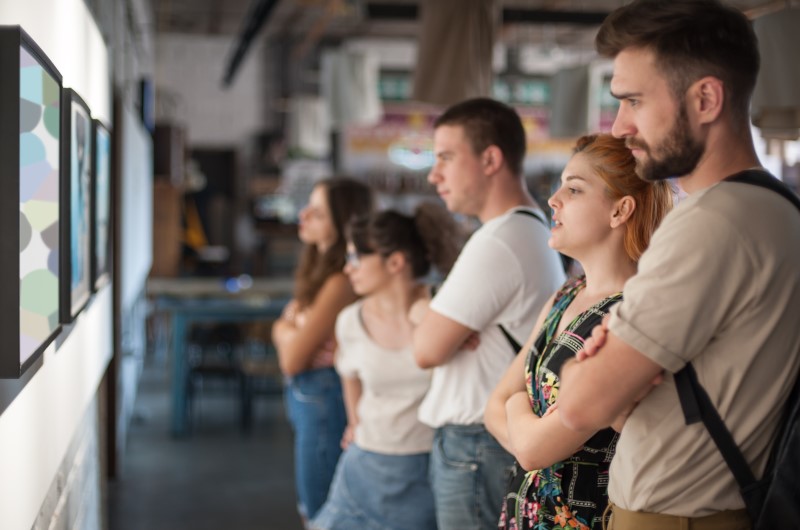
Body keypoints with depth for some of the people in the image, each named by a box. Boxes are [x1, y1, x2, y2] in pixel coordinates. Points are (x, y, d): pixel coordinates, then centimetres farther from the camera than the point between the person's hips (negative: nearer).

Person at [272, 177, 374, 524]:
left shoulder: (339, 283, -23)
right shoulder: (320, 268, 6)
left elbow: (292, 358, -20)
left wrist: (282, 329, -1)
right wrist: (290, 329, -14)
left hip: (323, 400, -9)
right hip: (306, 395, 9)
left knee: (320, 512, 4)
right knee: (311, 508, 21)